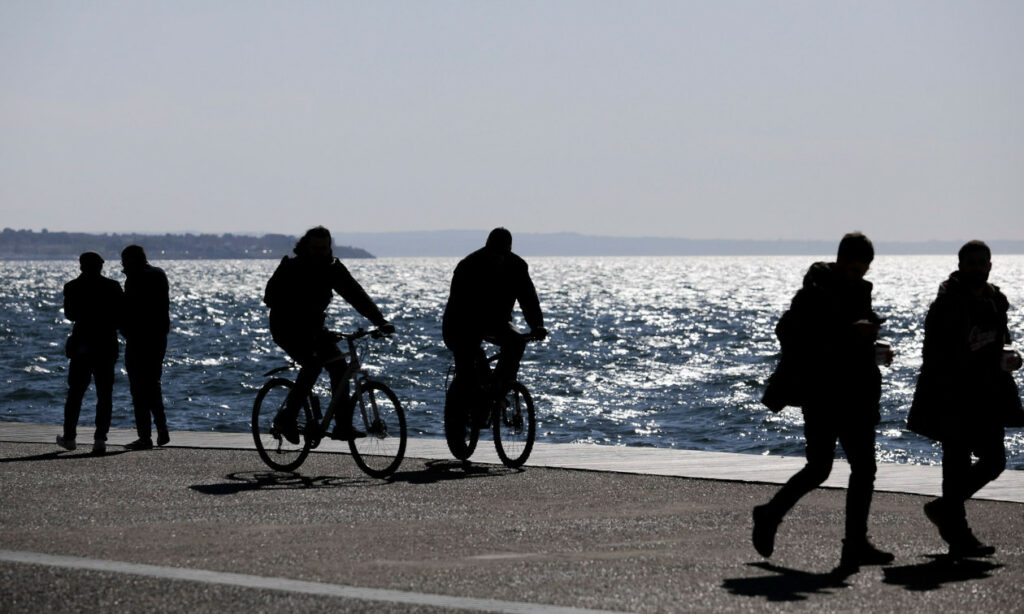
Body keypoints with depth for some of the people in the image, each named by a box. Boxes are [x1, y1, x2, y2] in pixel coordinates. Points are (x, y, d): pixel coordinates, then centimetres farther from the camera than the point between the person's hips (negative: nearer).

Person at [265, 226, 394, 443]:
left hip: (312, 326, 6)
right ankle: (286, 418, -17)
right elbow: (272, 298, -25)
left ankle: (342, 426, -5)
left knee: (339, 365, -10)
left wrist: (380, 321, -19)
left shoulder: (333, 268, -2)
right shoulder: (291, 268, -16)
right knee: (312, 364, -27)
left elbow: (355, 294, -6)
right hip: (287, 328, -6)